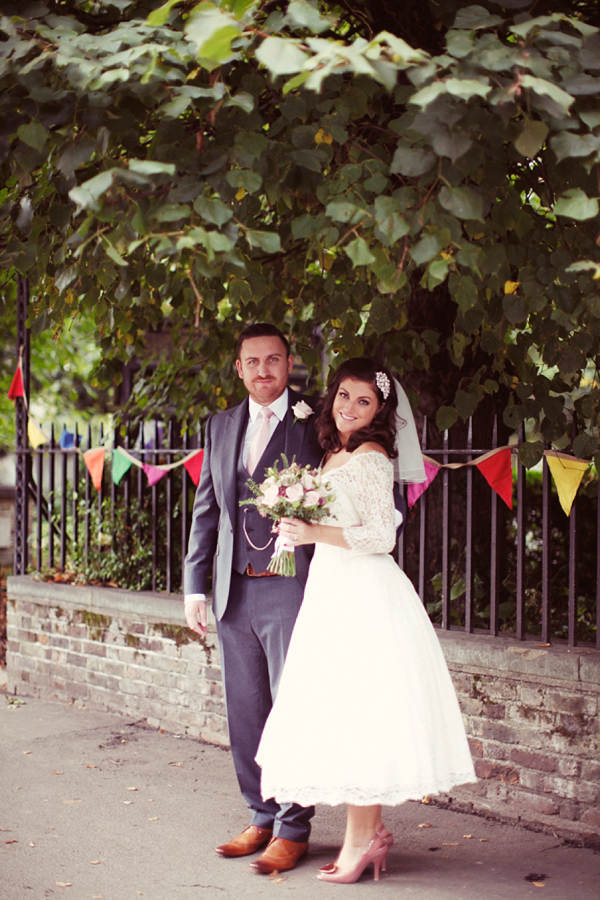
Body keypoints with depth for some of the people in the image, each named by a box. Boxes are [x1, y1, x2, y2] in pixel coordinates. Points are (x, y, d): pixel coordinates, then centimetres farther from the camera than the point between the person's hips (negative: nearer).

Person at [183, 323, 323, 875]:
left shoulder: (316, 425, -4)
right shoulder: (221, 427, 13)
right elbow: (207, 511, 16)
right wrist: (194, 586, 11)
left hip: (291, 590, -6)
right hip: (234, 594, 6)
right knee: (245, 714, 13)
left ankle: (292, 830, 12)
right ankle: (262, 820, 26)